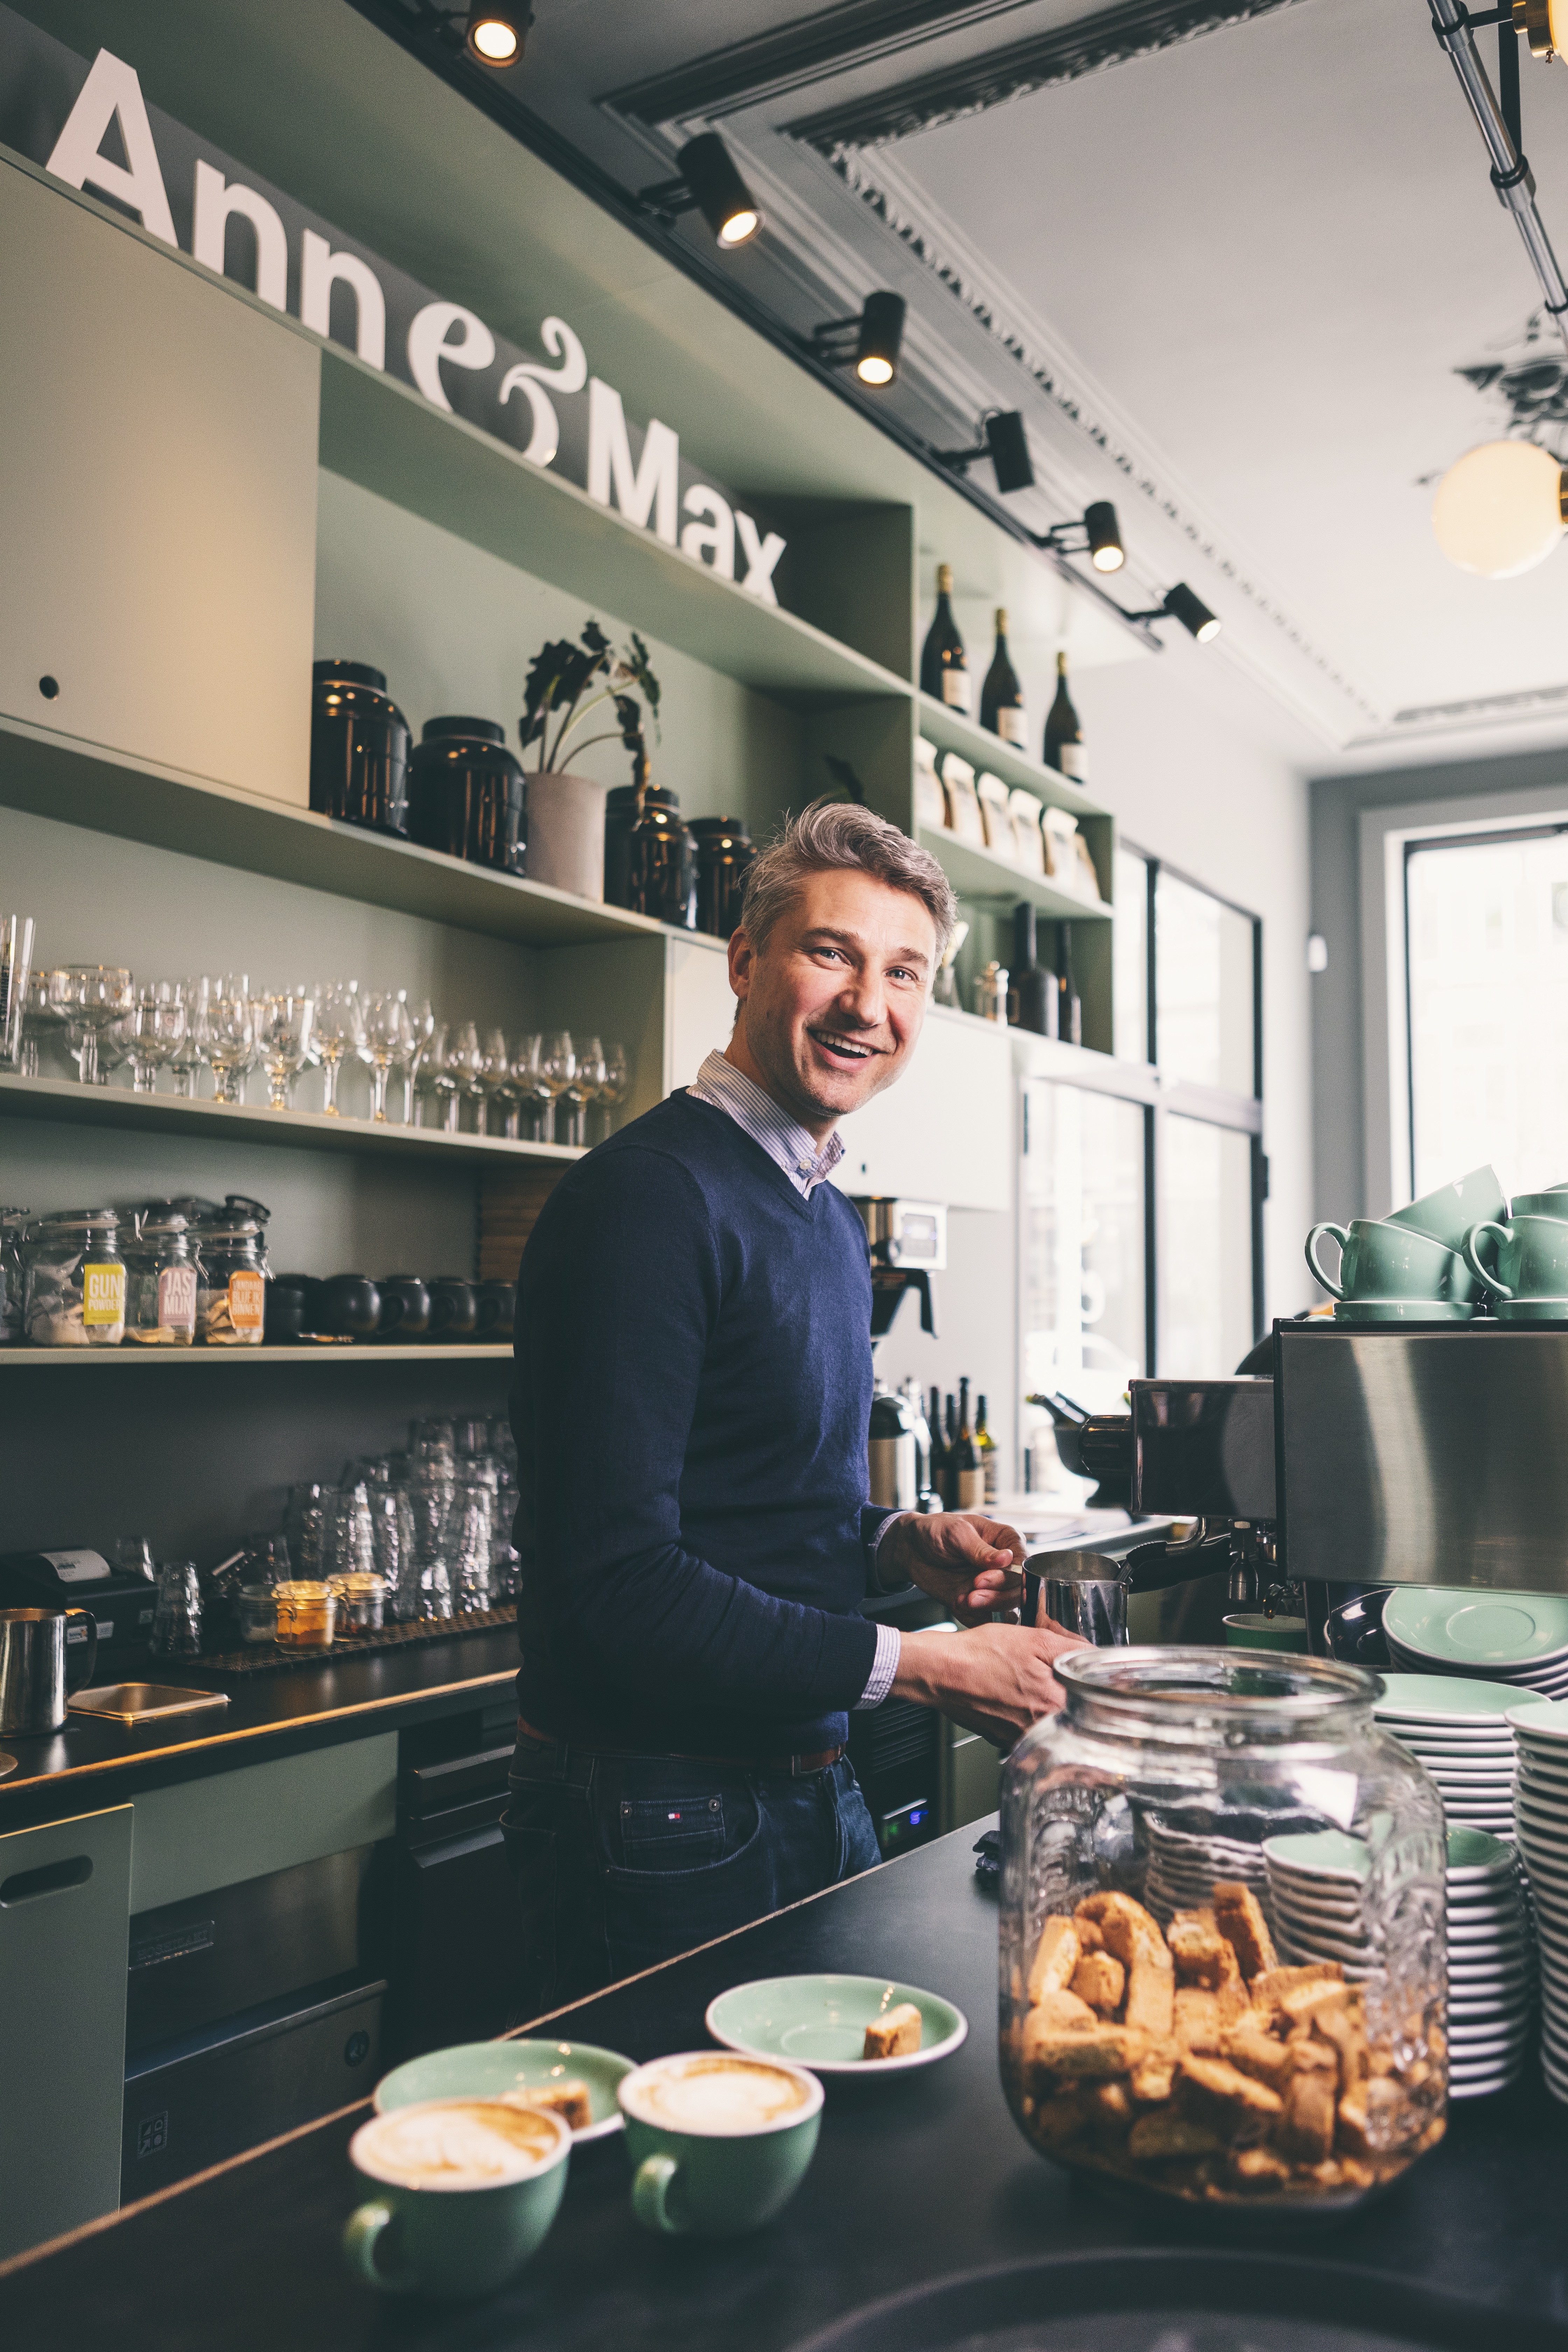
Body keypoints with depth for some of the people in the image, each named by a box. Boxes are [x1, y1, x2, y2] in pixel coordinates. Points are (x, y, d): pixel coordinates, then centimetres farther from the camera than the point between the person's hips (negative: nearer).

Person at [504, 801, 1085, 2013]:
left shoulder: (831, 1217, 11)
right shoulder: (651, 1195, -20)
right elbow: (615, 1580, -27)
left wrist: (900, 1544, 1)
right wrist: (920, 1665, -21)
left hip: (813, 1784, 9)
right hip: (662, 1814, -9)